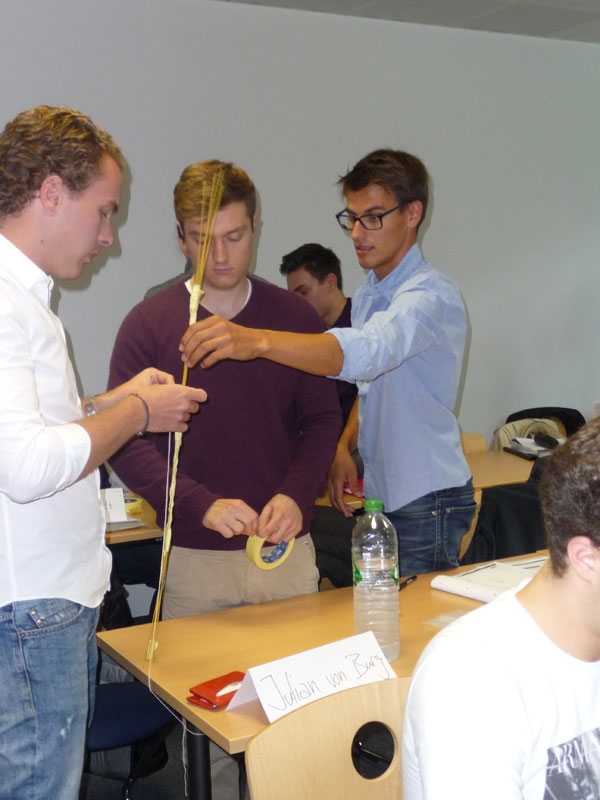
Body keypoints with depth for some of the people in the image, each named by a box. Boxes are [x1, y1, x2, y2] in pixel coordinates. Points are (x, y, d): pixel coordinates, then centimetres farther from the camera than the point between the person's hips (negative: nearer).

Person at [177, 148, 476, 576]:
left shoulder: (432, 295, -20)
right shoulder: (368, 293, 10)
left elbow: (367, 351, -41)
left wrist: (256, 341, -54)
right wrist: (344, 448, 5)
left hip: (426, 502, -8)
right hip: (381, 493, 8)